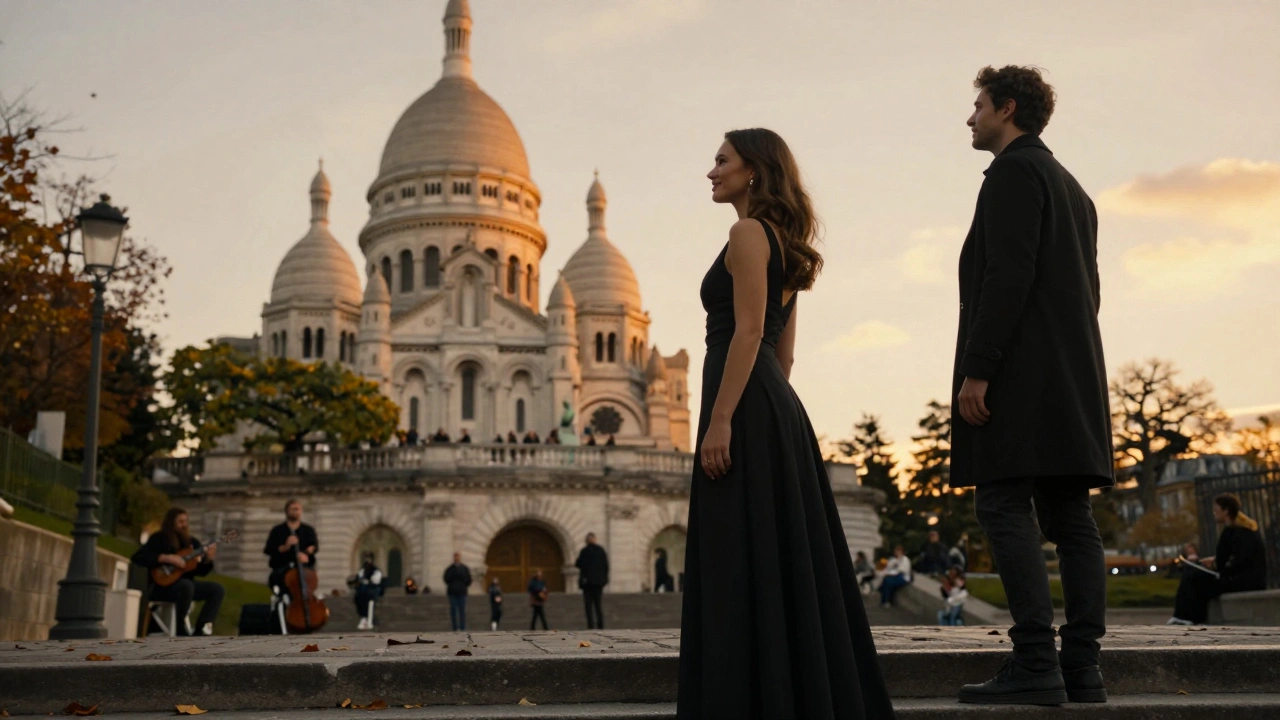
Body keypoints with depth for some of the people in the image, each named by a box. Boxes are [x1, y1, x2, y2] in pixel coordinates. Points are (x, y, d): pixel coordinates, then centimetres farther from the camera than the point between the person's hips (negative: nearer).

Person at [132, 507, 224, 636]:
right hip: (162, 584, -6)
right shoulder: (159, 539, -2)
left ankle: (201, 628, -15)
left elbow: (200, 571, 10)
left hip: (186, 583, 6)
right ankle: (181, 629, -20)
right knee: (187, 586, -37)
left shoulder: (192, 542, 12)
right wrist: (167, 558, -23)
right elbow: (137, 557, -16)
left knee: (217, 589, -12)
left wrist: (207, 560, -13)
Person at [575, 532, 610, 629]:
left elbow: (579, 564, -10)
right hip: (599, 581, 5)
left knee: (589, 605, -2)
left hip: (588, 581, -5)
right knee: (598, 605, 11)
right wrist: (604, 578, 15)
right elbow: (606, 566, 6)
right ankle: (600, 625, 5)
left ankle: (591, 626, -9)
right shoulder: (602, 551, 6)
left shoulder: (585, 551, -10)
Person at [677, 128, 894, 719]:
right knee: (786, 558, 11)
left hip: (744, 408, -10)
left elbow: (748, 332, -17)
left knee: (743, 561, -7)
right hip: (778, 407, 10)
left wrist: (720, 421, -20)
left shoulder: (749, 232, -7)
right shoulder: (784, 245, 21)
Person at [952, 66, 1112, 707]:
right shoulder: (1071, 187, 25)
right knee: (1069, 516, 5)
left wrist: (976, 369, -19)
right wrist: (1072, 371, 20)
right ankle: (1081, 666, 5)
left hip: (1020, 374, -10)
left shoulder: (1013, 172, -5)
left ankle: (1034, 665, -14)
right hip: (1072, 375, 10)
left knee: (1003, 508, -11)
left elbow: (1008, 276, -17)